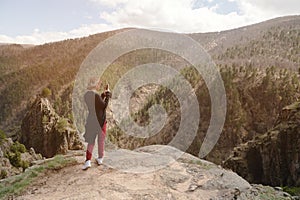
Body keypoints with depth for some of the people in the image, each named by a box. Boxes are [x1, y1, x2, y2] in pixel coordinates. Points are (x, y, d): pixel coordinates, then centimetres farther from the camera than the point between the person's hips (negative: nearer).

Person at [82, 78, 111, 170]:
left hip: (91, 119, 6)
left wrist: (104, 94, 15)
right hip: (100, 120, -5)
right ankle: (100, 158, 29)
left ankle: (88, 161, -1)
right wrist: (108, 94, -6)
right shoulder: (96, 95, -21)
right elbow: (104, 106, -12)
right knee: (101, 139, 15)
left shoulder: (86, 95, 4)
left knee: (91, 140, 14)